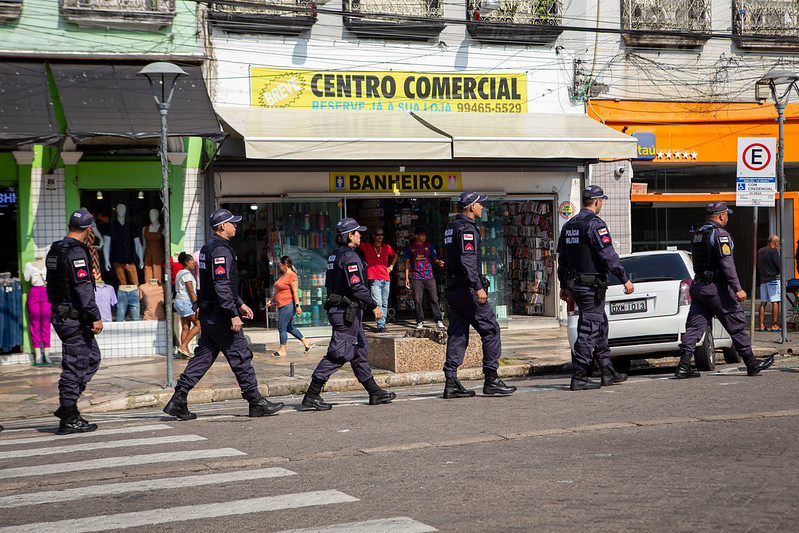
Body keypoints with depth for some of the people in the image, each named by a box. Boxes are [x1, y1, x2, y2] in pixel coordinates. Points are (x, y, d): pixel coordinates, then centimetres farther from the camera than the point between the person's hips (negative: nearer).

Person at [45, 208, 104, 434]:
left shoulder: (55, 250, 13)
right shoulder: (77, 252, -17)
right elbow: (83, 288, -22)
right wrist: (95, 317, -21)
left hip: (59, 313, 10)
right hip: (74, 318, -10)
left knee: (92, 358, 16)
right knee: (74, 366, -4)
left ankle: (67, 406, 15)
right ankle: (68, 420, 2)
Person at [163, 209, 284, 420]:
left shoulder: (209, 247, 17)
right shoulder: (220, 250, -16)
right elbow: (221, 285, -24)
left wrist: (240, 303, 27)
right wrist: (233, 314, -23)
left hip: (207, 313, 10)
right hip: (219, 314, -10)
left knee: (203, 356, 10)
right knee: (240, 356, -2)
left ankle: (178, 399, 6)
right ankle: (256, 402, 4)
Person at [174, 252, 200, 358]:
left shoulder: (180, 273, 17)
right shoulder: (187, 274, -12)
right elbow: (191, 291, -17)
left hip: (179, 301, 10)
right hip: (186, 301, -10)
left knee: (185, 327, 6)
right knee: (198, 324, -7)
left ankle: (184, 351, 1)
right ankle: (183, 346, -12)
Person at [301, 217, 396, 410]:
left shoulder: (334, 255, 13)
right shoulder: (349, 256, -16)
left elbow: (330, 284, 18)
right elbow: (357, 287, -22)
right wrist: (374, 306, -15)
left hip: (336, 308, 11)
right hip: (348, 311, -11)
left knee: (359, 352, 14)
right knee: (338, 354, -8)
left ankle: (375, 393, 20)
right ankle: (312, 395, -7)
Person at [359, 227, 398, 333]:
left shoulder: (387, 247, 13)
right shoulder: (367, 247, 3)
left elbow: (395, 255, 30)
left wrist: (391, 266, 17)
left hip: (386, 279, 4)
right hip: (374, 279, -4)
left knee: (385, 304, 6)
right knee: (378, 303, -13)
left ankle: (383, 324, 11)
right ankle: (380, 326, -17)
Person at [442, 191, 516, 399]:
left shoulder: (451, 227, 17)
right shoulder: (467, 228, -13)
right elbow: (468, 259, -24)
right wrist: (478, 287, -27)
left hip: (453, 289, 9)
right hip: (467, 290, -9)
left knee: (457, 335, 8)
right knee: (490, 330, -1)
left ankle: (451, 382, 3)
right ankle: (491, 379, 0)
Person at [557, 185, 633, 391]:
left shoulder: (569, 225, 13)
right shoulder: (594, 224, -14)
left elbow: (562, 258, 18)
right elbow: (608, 255, -19)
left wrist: (564, 286, 24)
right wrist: (625, 279, -14)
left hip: (575, 284, 9)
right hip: (592, 285, -9)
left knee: (601, 326, 18)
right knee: (589, 329, -6)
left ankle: (608, 371, 23)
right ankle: (578, 377, -6)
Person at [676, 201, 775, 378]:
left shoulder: (697, 235, 15)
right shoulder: (720, 234, -12)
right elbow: (727, 264, -20)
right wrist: (737, 289, -20)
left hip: (697, 286, 8)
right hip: (716, 288, -8)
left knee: (694, 326, 3)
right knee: (736, 325, 3)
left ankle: (683, 366, -7)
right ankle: (751, 364, 12)